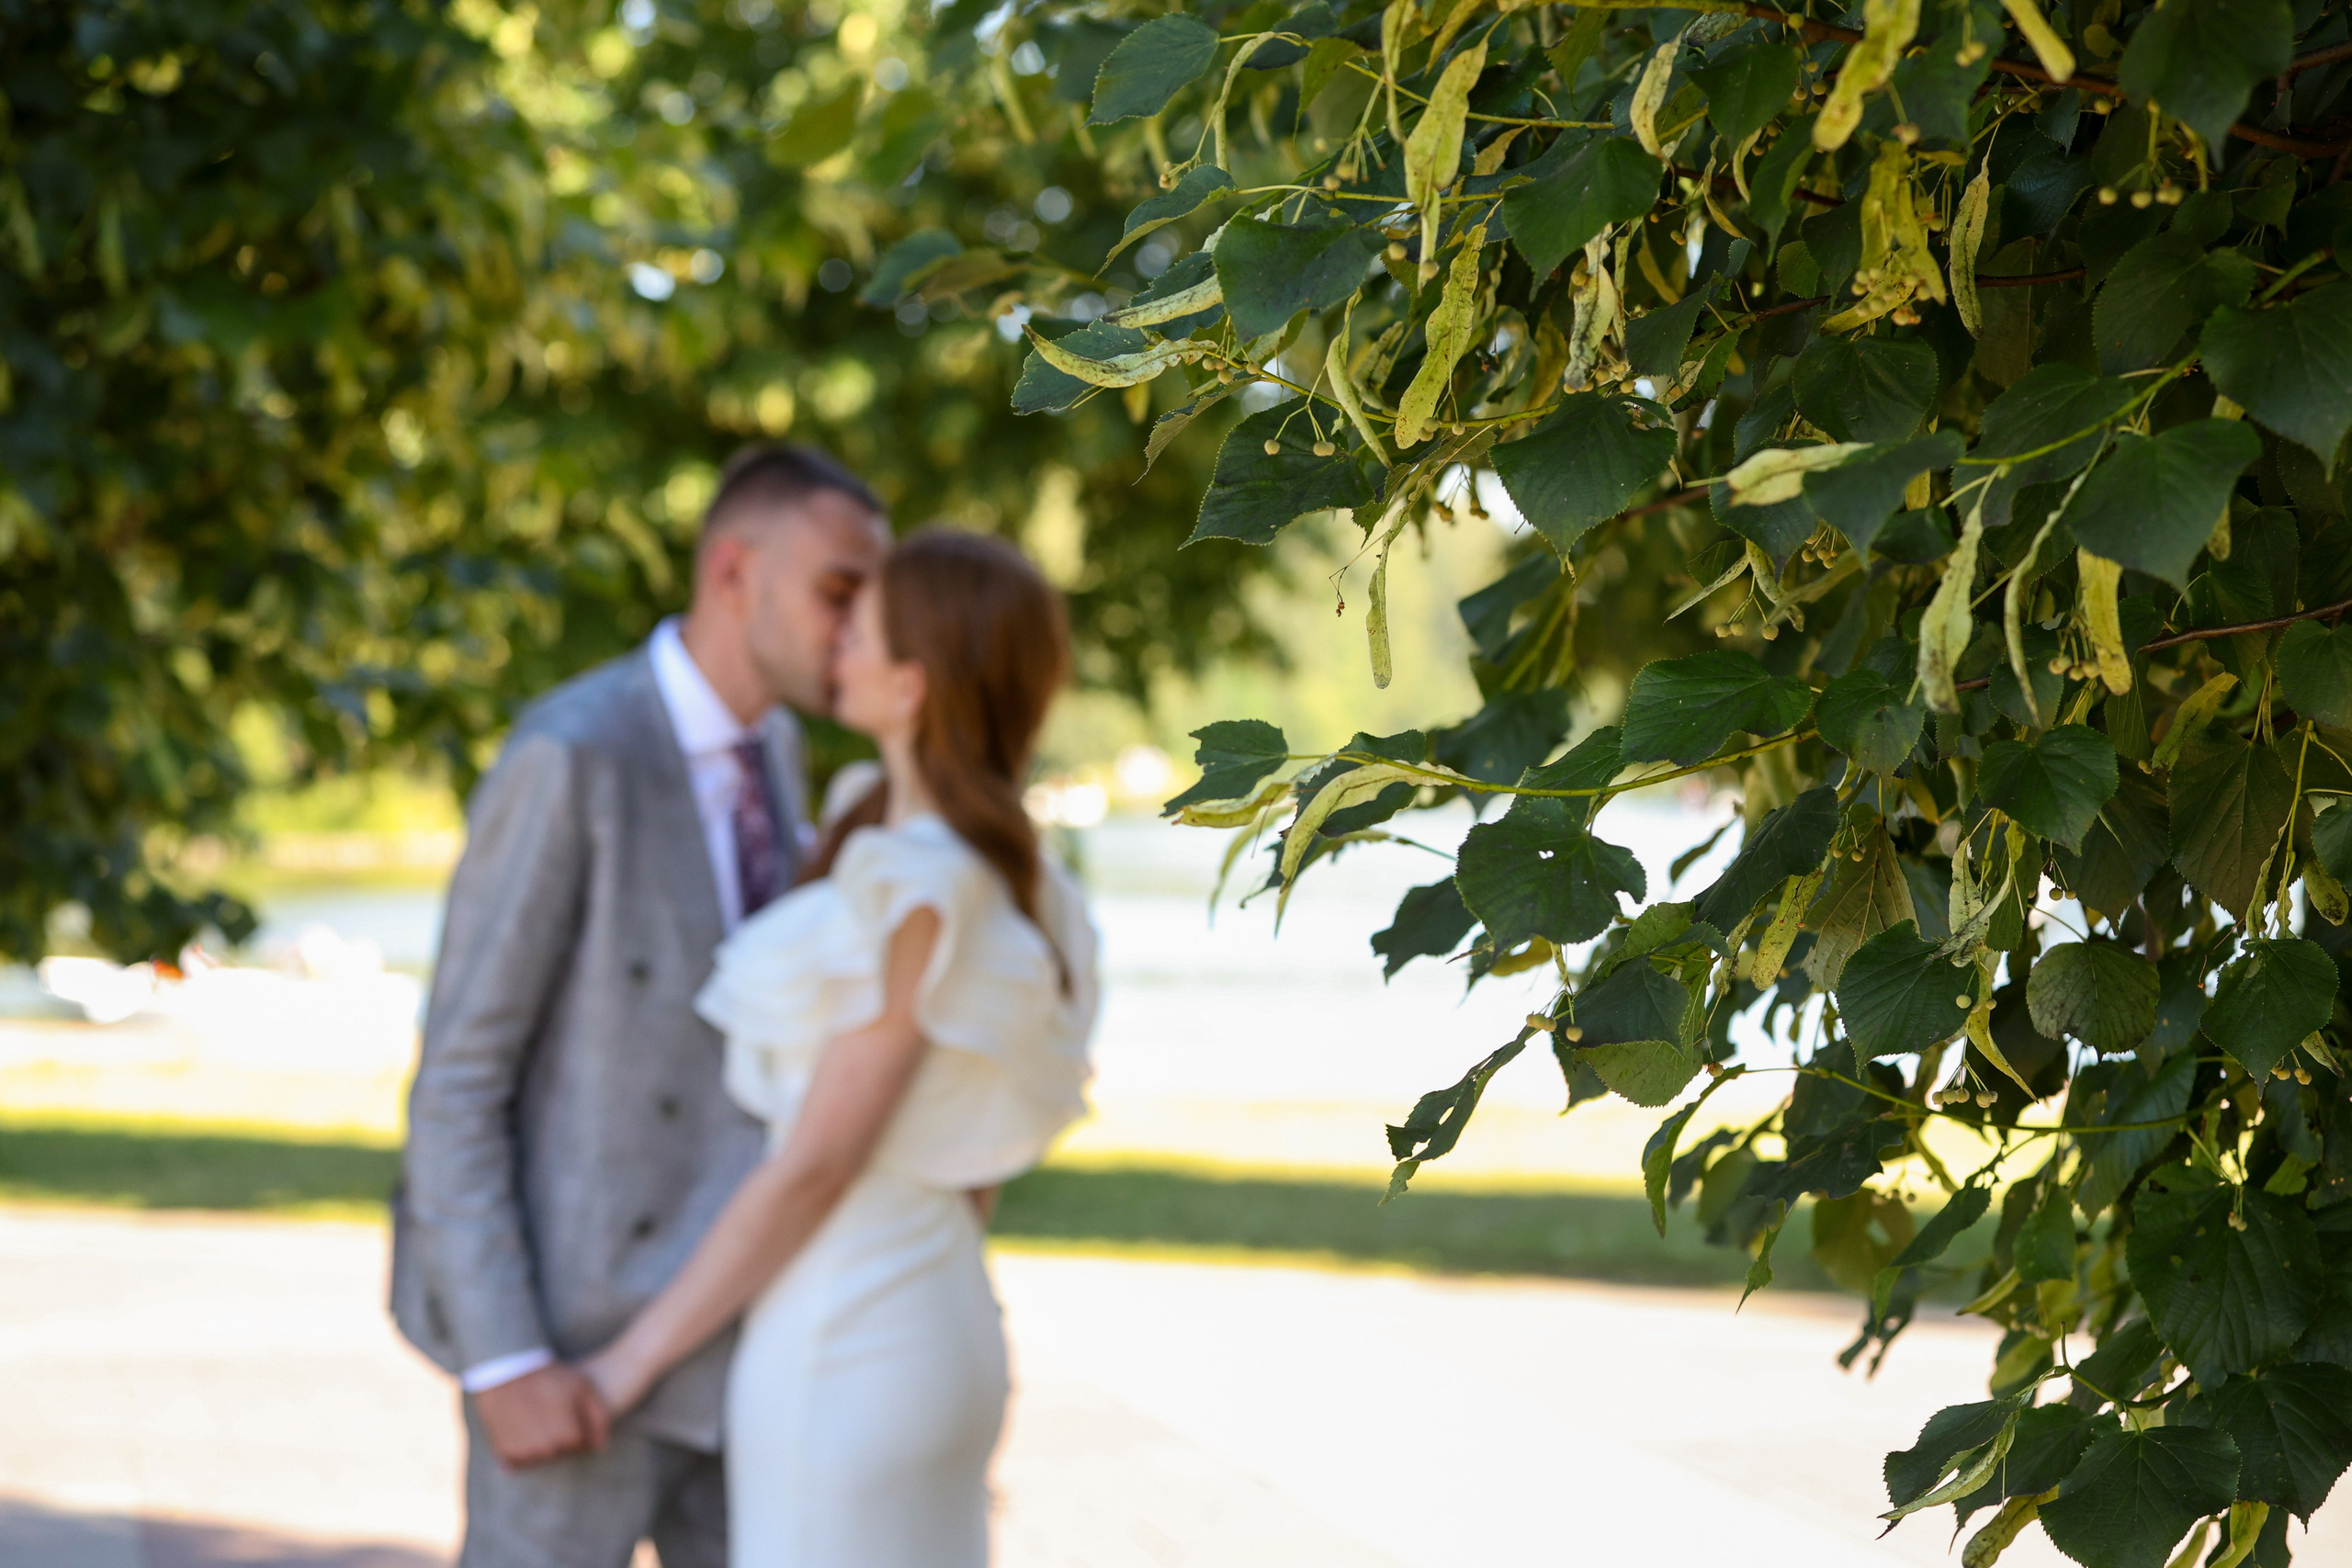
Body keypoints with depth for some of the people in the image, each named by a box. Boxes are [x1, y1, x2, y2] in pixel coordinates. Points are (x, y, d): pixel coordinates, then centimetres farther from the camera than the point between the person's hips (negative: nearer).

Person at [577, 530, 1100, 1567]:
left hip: (842, 1357, -9)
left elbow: (813, 1167, -18)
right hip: (934, 1324, 9)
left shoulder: (920, 897, -20)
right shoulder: (997, 878, 8)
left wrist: (630, 1361, -10)